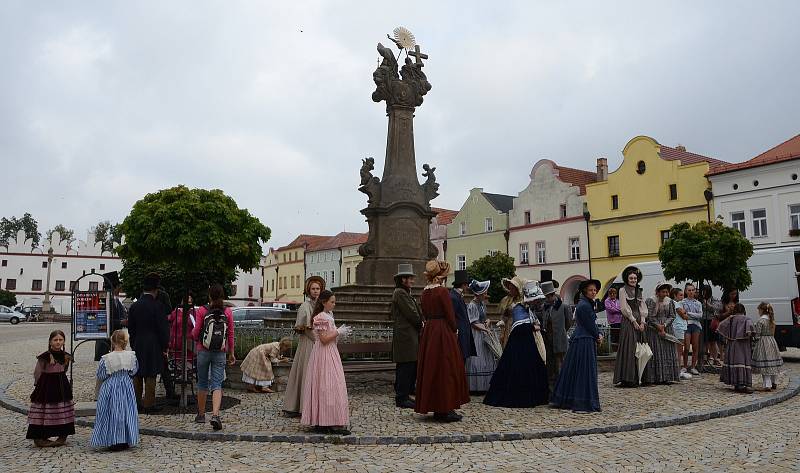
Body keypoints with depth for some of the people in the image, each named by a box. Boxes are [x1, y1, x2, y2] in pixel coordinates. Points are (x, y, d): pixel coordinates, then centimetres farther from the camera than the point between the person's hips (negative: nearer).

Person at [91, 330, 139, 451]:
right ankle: (126, 441, 16)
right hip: (127, 386, 2)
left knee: (112, 413, 7)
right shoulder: (131, 355, -8)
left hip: (111, 388, -2)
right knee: (127, 413, 11)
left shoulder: (106, 358, -14)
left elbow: (100, 375, -6)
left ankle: (113, 442, 9)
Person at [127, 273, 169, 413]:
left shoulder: (134, 306, 4)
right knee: (150, 376, 0)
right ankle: (148, 404, 3)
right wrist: (164, 347, -3)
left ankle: (136, 402, 21)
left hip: (138, 345, 5)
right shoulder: (157, 306, -13)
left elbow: (130, 328, 10)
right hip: (153, 346, -5)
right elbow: (163, 328, -12)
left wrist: (133, 344, 18)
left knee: (137, 375, 14)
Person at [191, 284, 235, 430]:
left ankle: (201, 415, 26)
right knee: (217, 385, 0)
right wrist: (231, 353, 11)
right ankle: (215, 415, -18)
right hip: (220, 353, 1)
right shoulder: (228, 312, -1)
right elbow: (230, 335, 3)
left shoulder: (202, 311, -5)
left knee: (202, 383, 15)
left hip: (203, 351, 0)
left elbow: (196, 333, -4)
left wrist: (193, 335, 20)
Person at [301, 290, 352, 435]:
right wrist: (338, 332, -13)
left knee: (328, 386, 11)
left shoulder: (328, 316, 14)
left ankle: (323, 421, 15)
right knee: (328, 386, -9)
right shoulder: (321, 317, -15)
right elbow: (324, 339, -20)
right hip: (324, 354, -10)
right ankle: (333, 423, -8)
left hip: (331, 353, 10)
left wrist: (340, 331, 10)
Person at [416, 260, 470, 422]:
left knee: (430, 369, 11)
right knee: (446, 369, -1)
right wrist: (454, 330, 2)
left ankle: (435, 408, 18)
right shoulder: (442, 292, -14)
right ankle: (445, 410, 2)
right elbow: (450, 316, -12)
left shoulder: (424, 293, 7)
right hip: (443, 333, -7)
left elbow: (425, 314, 11)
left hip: (428, 333, 7)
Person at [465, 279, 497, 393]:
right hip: (476, 335, -9)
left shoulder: (482, 304, 11)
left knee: (487, 360, 11)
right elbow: (473, 323, -16)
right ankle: (475, 387, 2)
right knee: (476, 361, -5)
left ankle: (485, 385, 19)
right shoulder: (471, 305, -15)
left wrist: (488, 321, 0)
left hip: (484, 336, 9)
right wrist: (486, 329, -17)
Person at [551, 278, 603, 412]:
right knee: (585, 371, -7)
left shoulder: (587, 304, 16)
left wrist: (599, 335, 1)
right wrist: (598, 337, 0)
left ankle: (563, 400, 20)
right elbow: (590, 325, -15)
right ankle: (584, 403, -4)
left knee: (572, 371, 13)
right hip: (585, 342, -10)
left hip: (578, 341, 10)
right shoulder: (584, 305, -15)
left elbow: (593, 323, 17)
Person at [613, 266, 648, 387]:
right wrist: (634, 321, -10)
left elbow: (643, 308, 12)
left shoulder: (639, 291, 17)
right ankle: (626, 378, -7)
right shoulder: (623, 290, -1)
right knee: (628, 349, -8)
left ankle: (638, 378, 7)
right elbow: (624, 308, -7)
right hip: (628, 322, -6)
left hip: (639, 323, 6)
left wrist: (642, 322, -1)